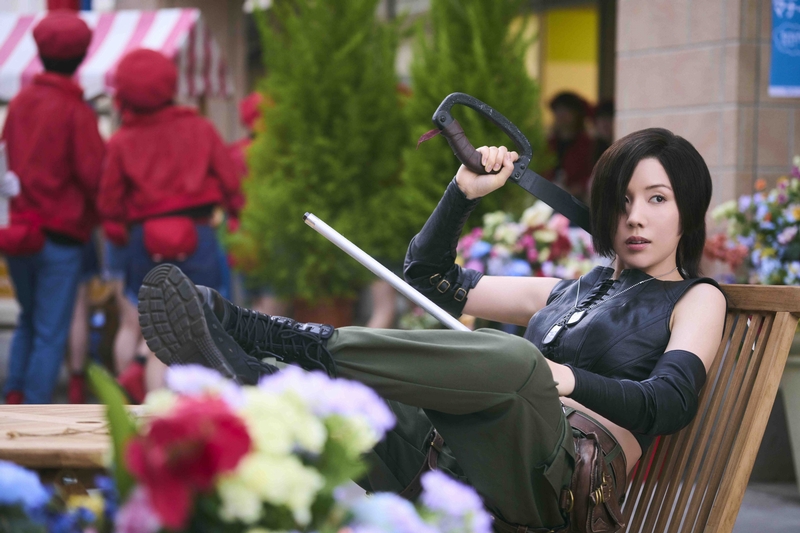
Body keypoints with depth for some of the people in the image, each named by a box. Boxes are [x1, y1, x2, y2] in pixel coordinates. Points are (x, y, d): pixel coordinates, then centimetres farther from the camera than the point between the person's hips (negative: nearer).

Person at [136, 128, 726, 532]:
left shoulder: (696, 299, 18)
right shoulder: (570, 291, 35)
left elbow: (668, 403, -2)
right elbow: (429, 276, 36)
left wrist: (568, 380, -18)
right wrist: (464, 192, 21)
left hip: (571, 473, -6)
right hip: (471, 469, 6)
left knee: (512, 360, -37)